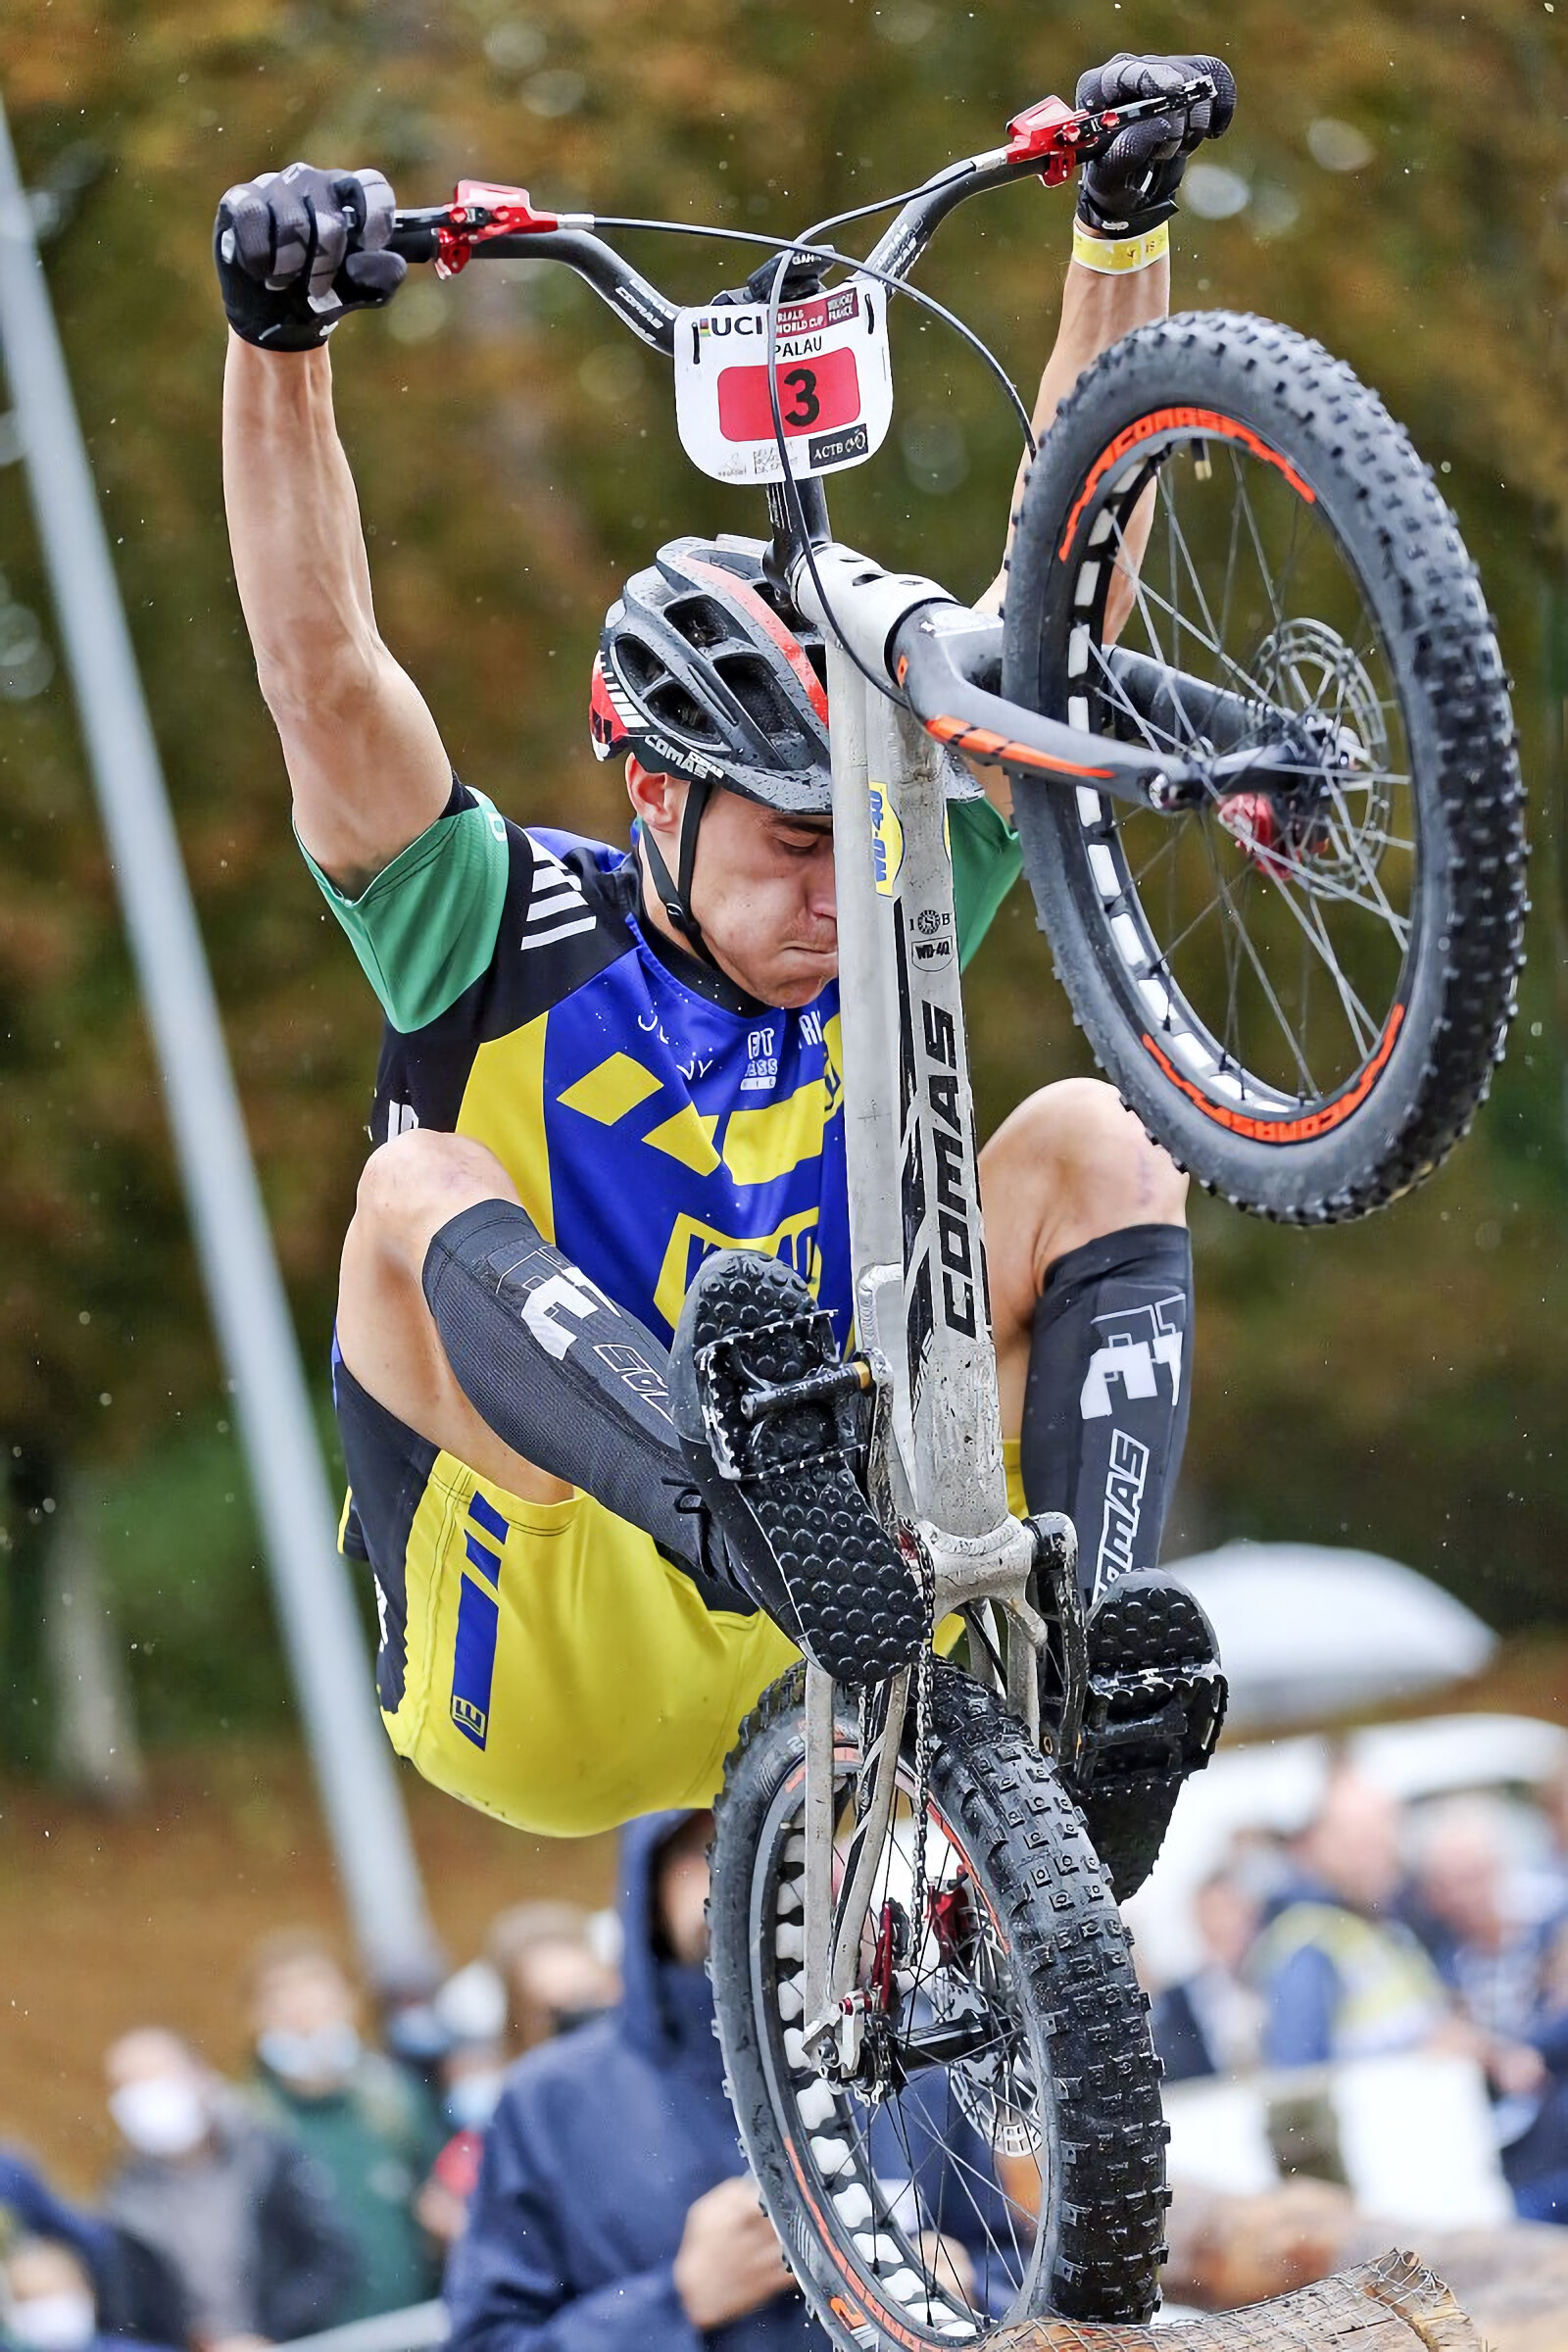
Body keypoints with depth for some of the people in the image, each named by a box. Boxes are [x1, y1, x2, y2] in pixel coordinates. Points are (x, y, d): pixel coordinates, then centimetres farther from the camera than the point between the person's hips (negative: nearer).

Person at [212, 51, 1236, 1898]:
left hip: (856, 1635, 3)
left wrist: (1124, 232, -11)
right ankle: (735, 1480, -52)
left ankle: (1109, 1623, -28)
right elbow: (322, 680, -20)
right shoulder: (499, 936, -4)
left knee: (1094, 1141, -8)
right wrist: (280, 348, -32)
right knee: (424, 1193, -26)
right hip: (545, 1677, -3)